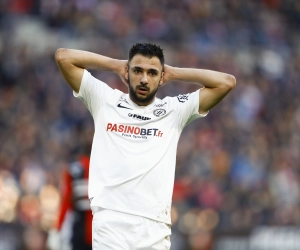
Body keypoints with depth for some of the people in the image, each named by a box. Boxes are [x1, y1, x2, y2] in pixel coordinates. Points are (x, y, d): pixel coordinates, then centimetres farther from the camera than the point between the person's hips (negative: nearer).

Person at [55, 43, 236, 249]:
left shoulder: (174, 110, 13)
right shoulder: (105, 101, 12)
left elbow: (226, 82, 8)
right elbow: (63, 57, 12)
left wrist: (174, 73, 14)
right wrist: (115, 65, 16)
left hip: (154, 227, 1)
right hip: (110, 222, -1)